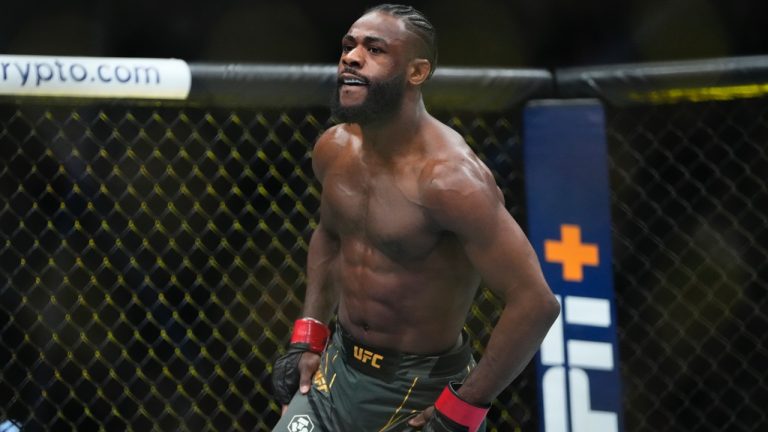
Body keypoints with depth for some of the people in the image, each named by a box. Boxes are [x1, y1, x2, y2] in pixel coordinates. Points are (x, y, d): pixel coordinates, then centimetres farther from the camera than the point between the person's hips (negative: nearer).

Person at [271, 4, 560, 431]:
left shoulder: (450, 178, -24)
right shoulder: (333, 150, -2)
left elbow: (535, 302, -26)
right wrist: (308, 337, 12)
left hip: (422, 391, -6)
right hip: (336, 368, 6)